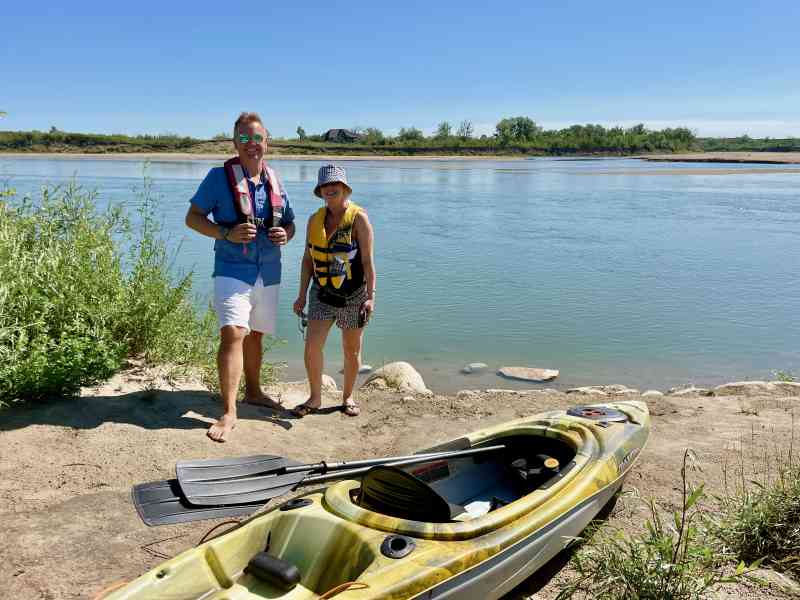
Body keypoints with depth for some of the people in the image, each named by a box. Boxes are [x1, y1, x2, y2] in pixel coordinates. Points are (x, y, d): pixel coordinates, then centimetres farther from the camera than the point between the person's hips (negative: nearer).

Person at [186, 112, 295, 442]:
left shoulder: (275, 181, 10)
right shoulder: (220, 176, -5)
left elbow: (289, 223, 18)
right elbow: (192, 217, -5)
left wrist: (284, 235, -6)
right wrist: (227, 234, -20)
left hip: (268, 274, 5)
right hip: (232, 270, -5)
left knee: (255, 335, 18)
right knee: (232, 334, -18)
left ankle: (253, 391, 36)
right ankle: (228, 412, -14)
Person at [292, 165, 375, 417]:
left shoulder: (358, 218, -8)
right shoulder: (315, 220, 5)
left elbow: (368, 261, -11)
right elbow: (308, 259, 11)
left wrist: (371, 296, -16)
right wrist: (302, 295, 8)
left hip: (353, 294, -3)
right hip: (322, 293, 3)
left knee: (352, 350, 8)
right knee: (312, 345, -8)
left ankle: (348, 397, 27)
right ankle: (315, 398, 10)